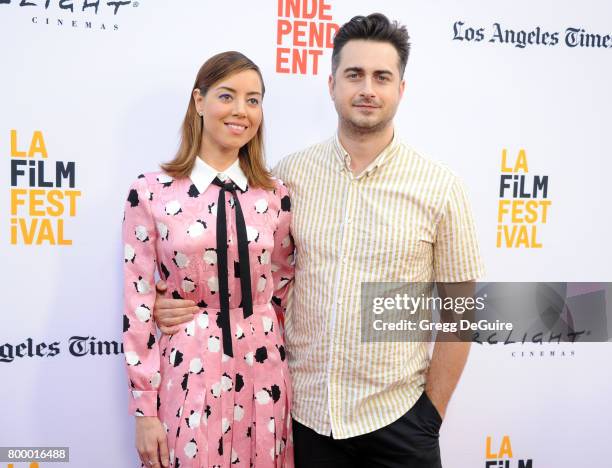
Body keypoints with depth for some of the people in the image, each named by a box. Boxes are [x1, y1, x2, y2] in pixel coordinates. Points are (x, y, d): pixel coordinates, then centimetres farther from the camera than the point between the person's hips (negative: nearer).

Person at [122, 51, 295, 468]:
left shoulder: (275, 196, 1)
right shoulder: (151, 193, -6)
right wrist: (144, 408, -5)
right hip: (186, 376, -2)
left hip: (262, 374, 3)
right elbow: (139, 303, -6)